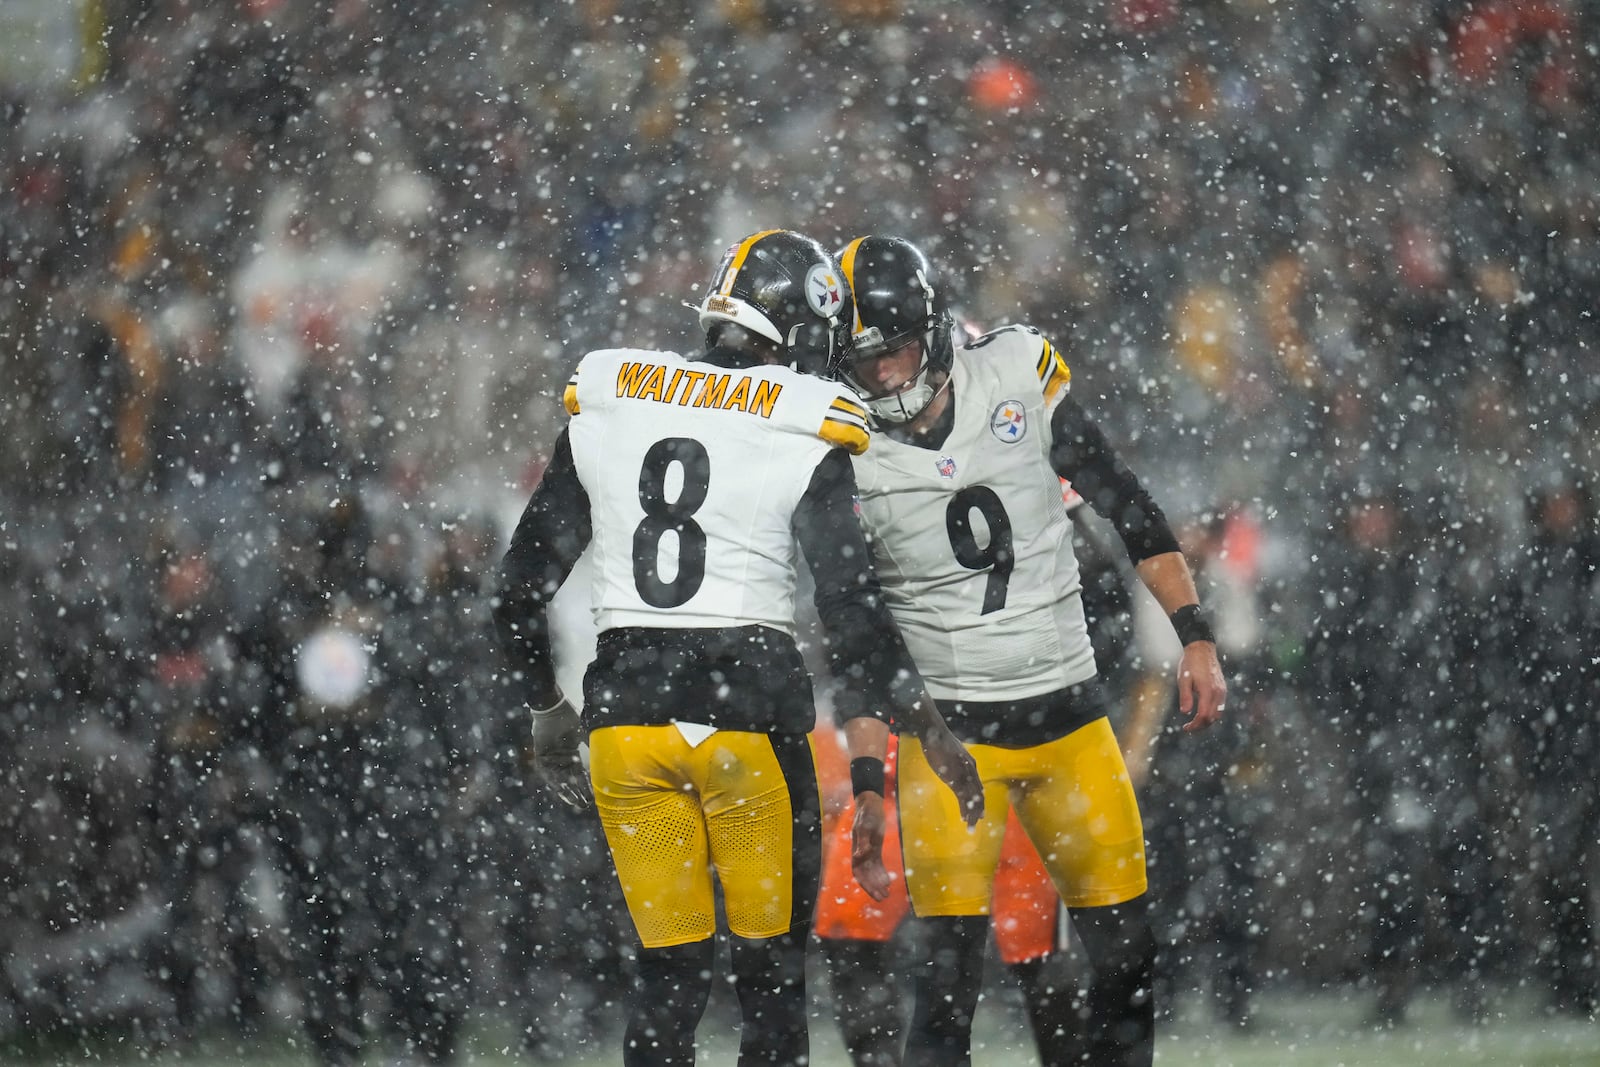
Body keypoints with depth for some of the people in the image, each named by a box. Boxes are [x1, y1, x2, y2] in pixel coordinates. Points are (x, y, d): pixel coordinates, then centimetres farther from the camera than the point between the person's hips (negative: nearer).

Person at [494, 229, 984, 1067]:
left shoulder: (604, 405, 6)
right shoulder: (802, 434, -4)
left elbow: (525, 579, 11)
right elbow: (851, 611, -7)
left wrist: (546, 706, 23)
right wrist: (927, 728, 2)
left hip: (625, 710, 3)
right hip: (750, 708, -3)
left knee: (668, 973, 10)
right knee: (772, 969, 8)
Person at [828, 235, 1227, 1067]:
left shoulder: (1018, 373, -5)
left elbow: (1126, 509, 3)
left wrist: (1195, 639, 1)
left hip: (1066, 710, 2)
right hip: (945, 725, -2)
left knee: (1124, 951, 5)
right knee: (951, 967, -10)